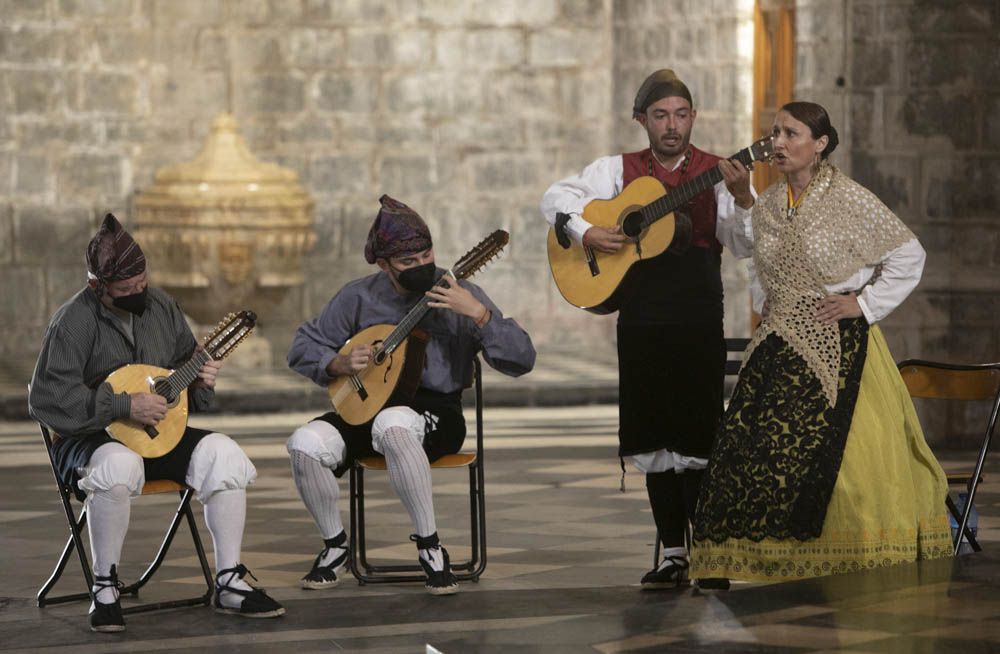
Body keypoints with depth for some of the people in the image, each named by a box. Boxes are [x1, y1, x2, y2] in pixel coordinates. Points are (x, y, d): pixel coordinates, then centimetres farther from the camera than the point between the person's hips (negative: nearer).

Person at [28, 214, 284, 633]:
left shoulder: (160, 306, 6)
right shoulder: (74, 321, -14)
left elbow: (186, 360, 21)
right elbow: (47, 399, -21)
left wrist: (200, 383, -4)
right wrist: (125, 406, -23)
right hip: (92, 440, -6)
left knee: (223, 454, -18)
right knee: (119, 466, -40)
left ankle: (229, 582, -11)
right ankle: (104, 588, -23)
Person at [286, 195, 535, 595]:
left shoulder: (457, 296, -3)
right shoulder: (359, 298, 4)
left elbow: (522, 361, -11)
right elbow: (302, 349, 12)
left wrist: (477, 313, -24)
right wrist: (340, 364, -9)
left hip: (436, 413, -3)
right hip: (365, 408, 4)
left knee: (392, 424, -40)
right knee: (306, 443, -26)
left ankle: (430, 546, -26)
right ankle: (335, 545, 0)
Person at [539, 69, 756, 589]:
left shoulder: (718, 173, 4)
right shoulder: (620, 171, 11)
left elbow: (747, 246, -5)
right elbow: (555, 197, 9)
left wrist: (742, 199, -24)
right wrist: (584, 232, -9)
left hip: (700, 321, -3)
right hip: (640, 319, 3)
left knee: (698, 438, -7)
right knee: (655, 440, 6)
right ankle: (673, 552, 14)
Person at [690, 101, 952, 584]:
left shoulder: (849, 200, -8)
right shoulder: (767, 206, 10)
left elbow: (909, 255, -2)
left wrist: (865, 305, -5)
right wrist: (767, 304, 14)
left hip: (835, 345, -5)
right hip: (778, 346, 5)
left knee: (840, 453, -10)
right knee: (745, 445, -4)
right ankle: (722, 566, -1)